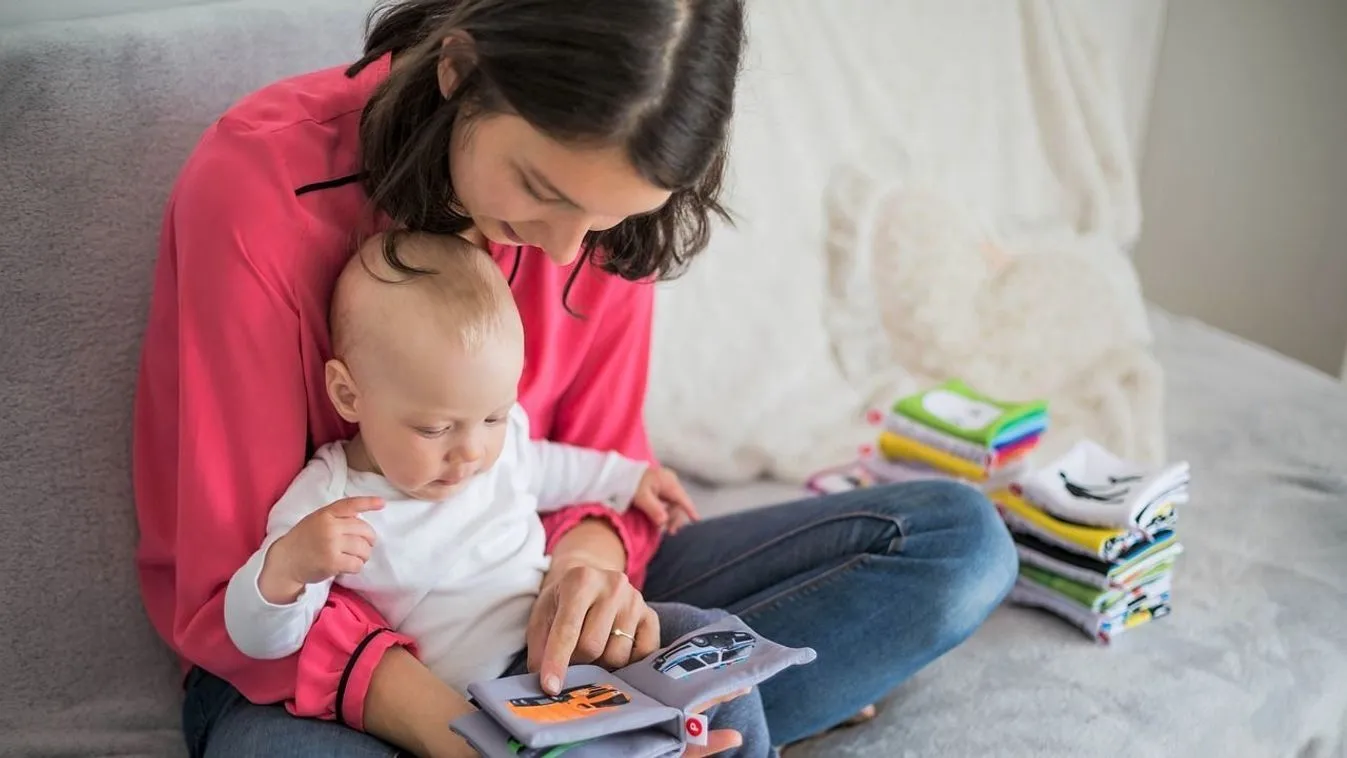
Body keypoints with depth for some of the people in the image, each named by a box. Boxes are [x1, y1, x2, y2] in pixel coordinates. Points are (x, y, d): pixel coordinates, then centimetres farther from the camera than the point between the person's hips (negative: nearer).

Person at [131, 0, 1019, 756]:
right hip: (315, 653, -4)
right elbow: (234, 589, -19)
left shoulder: (598, 201, -8)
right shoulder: (257, 188, -22)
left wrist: (590, 554, -25)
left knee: (958, 534, -7)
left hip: (527, 604, 5)